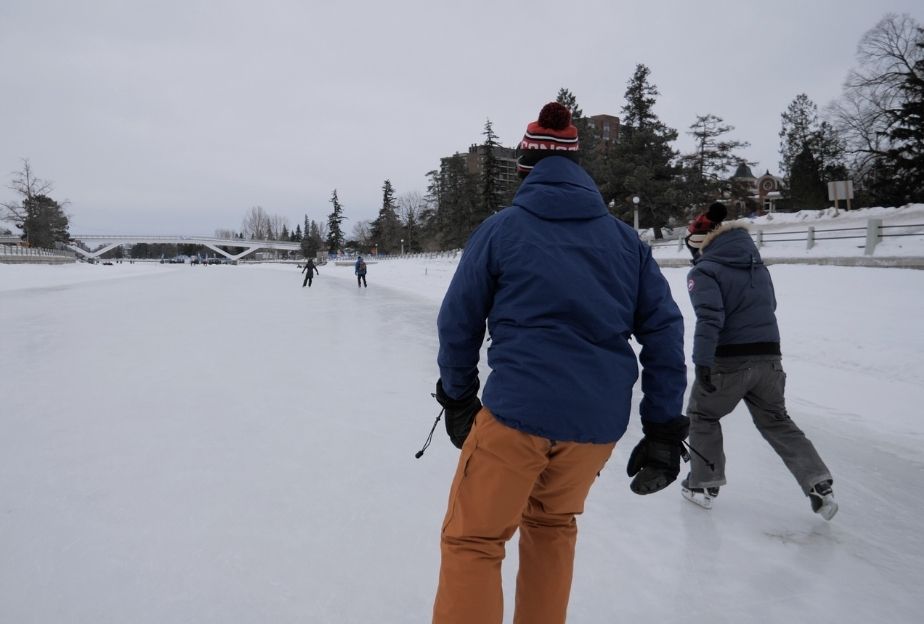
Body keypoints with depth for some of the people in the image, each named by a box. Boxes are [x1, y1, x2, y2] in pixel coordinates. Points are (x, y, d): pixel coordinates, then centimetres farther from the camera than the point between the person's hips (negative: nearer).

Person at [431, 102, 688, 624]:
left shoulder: (500, 229, 0)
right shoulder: (625, 237, 9)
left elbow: (459, 322, 3)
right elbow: (664, 330, 6)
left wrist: (458, 398, 17)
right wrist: (665, 429, 9)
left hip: (518, 410, -4)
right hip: (601, 420, 5)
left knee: (471, 542, 10)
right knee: (552, 522, 28)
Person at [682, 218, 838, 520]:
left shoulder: (705, 271, -9)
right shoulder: (759, 268, 13)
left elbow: (709, 317, -22)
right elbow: (769, 306, 22)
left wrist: (702, 362, -25)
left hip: (727, 362, -6)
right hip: (768, 358, 6)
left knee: (702, 416, 15)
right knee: (777, 421, 19)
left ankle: (704, 484, 19)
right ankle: (818, 483, 13)